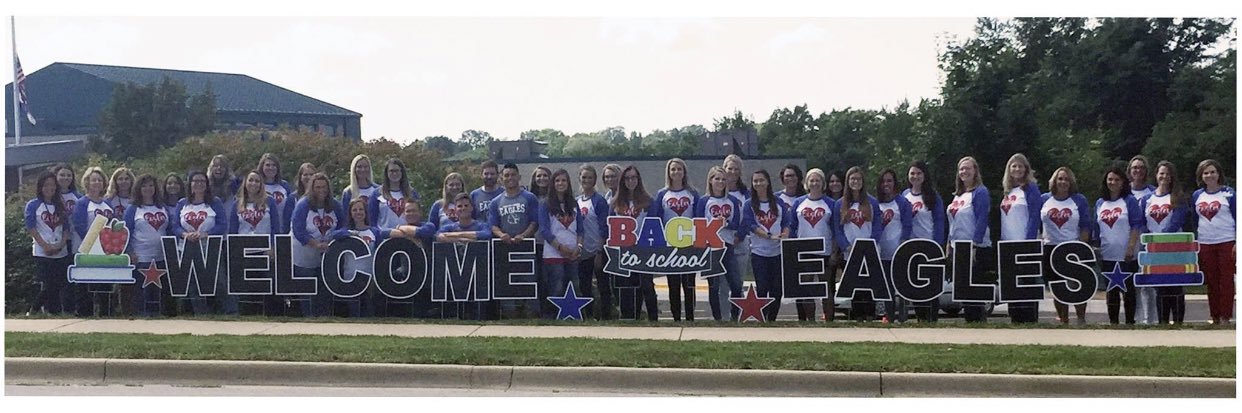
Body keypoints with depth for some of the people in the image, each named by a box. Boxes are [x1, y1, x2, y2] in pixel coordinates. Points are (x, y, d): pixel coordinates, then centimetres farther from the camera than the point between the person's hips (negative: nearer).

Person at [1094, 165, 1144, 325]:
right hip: (1107, 256, 4)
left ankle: (1130, 322, 7)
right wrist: (1096, 250, 10)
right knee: (1111, 291, 8)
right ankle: (1113, 322, 14)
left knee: (1128, 290, 1)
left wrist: (1131, 248, -17)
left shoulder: (1130, 201, -3)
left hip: (1126, 256, -4)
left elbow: (1136, 226, -9)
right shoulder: (1100, 203, 11)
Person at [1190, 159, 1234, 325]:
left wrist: (1237, 243, -8)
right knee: (1211, 282, 6)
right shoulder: (1197, 195, 9)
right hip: (1204, 243, 4)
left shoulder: (1228, 193, -2)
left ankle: (1225, 317, -2)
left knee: (1226, 280, -3)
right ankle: (1215, 317, 11)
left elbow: (1237, 218, -2)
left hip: (1226, 242, -4)